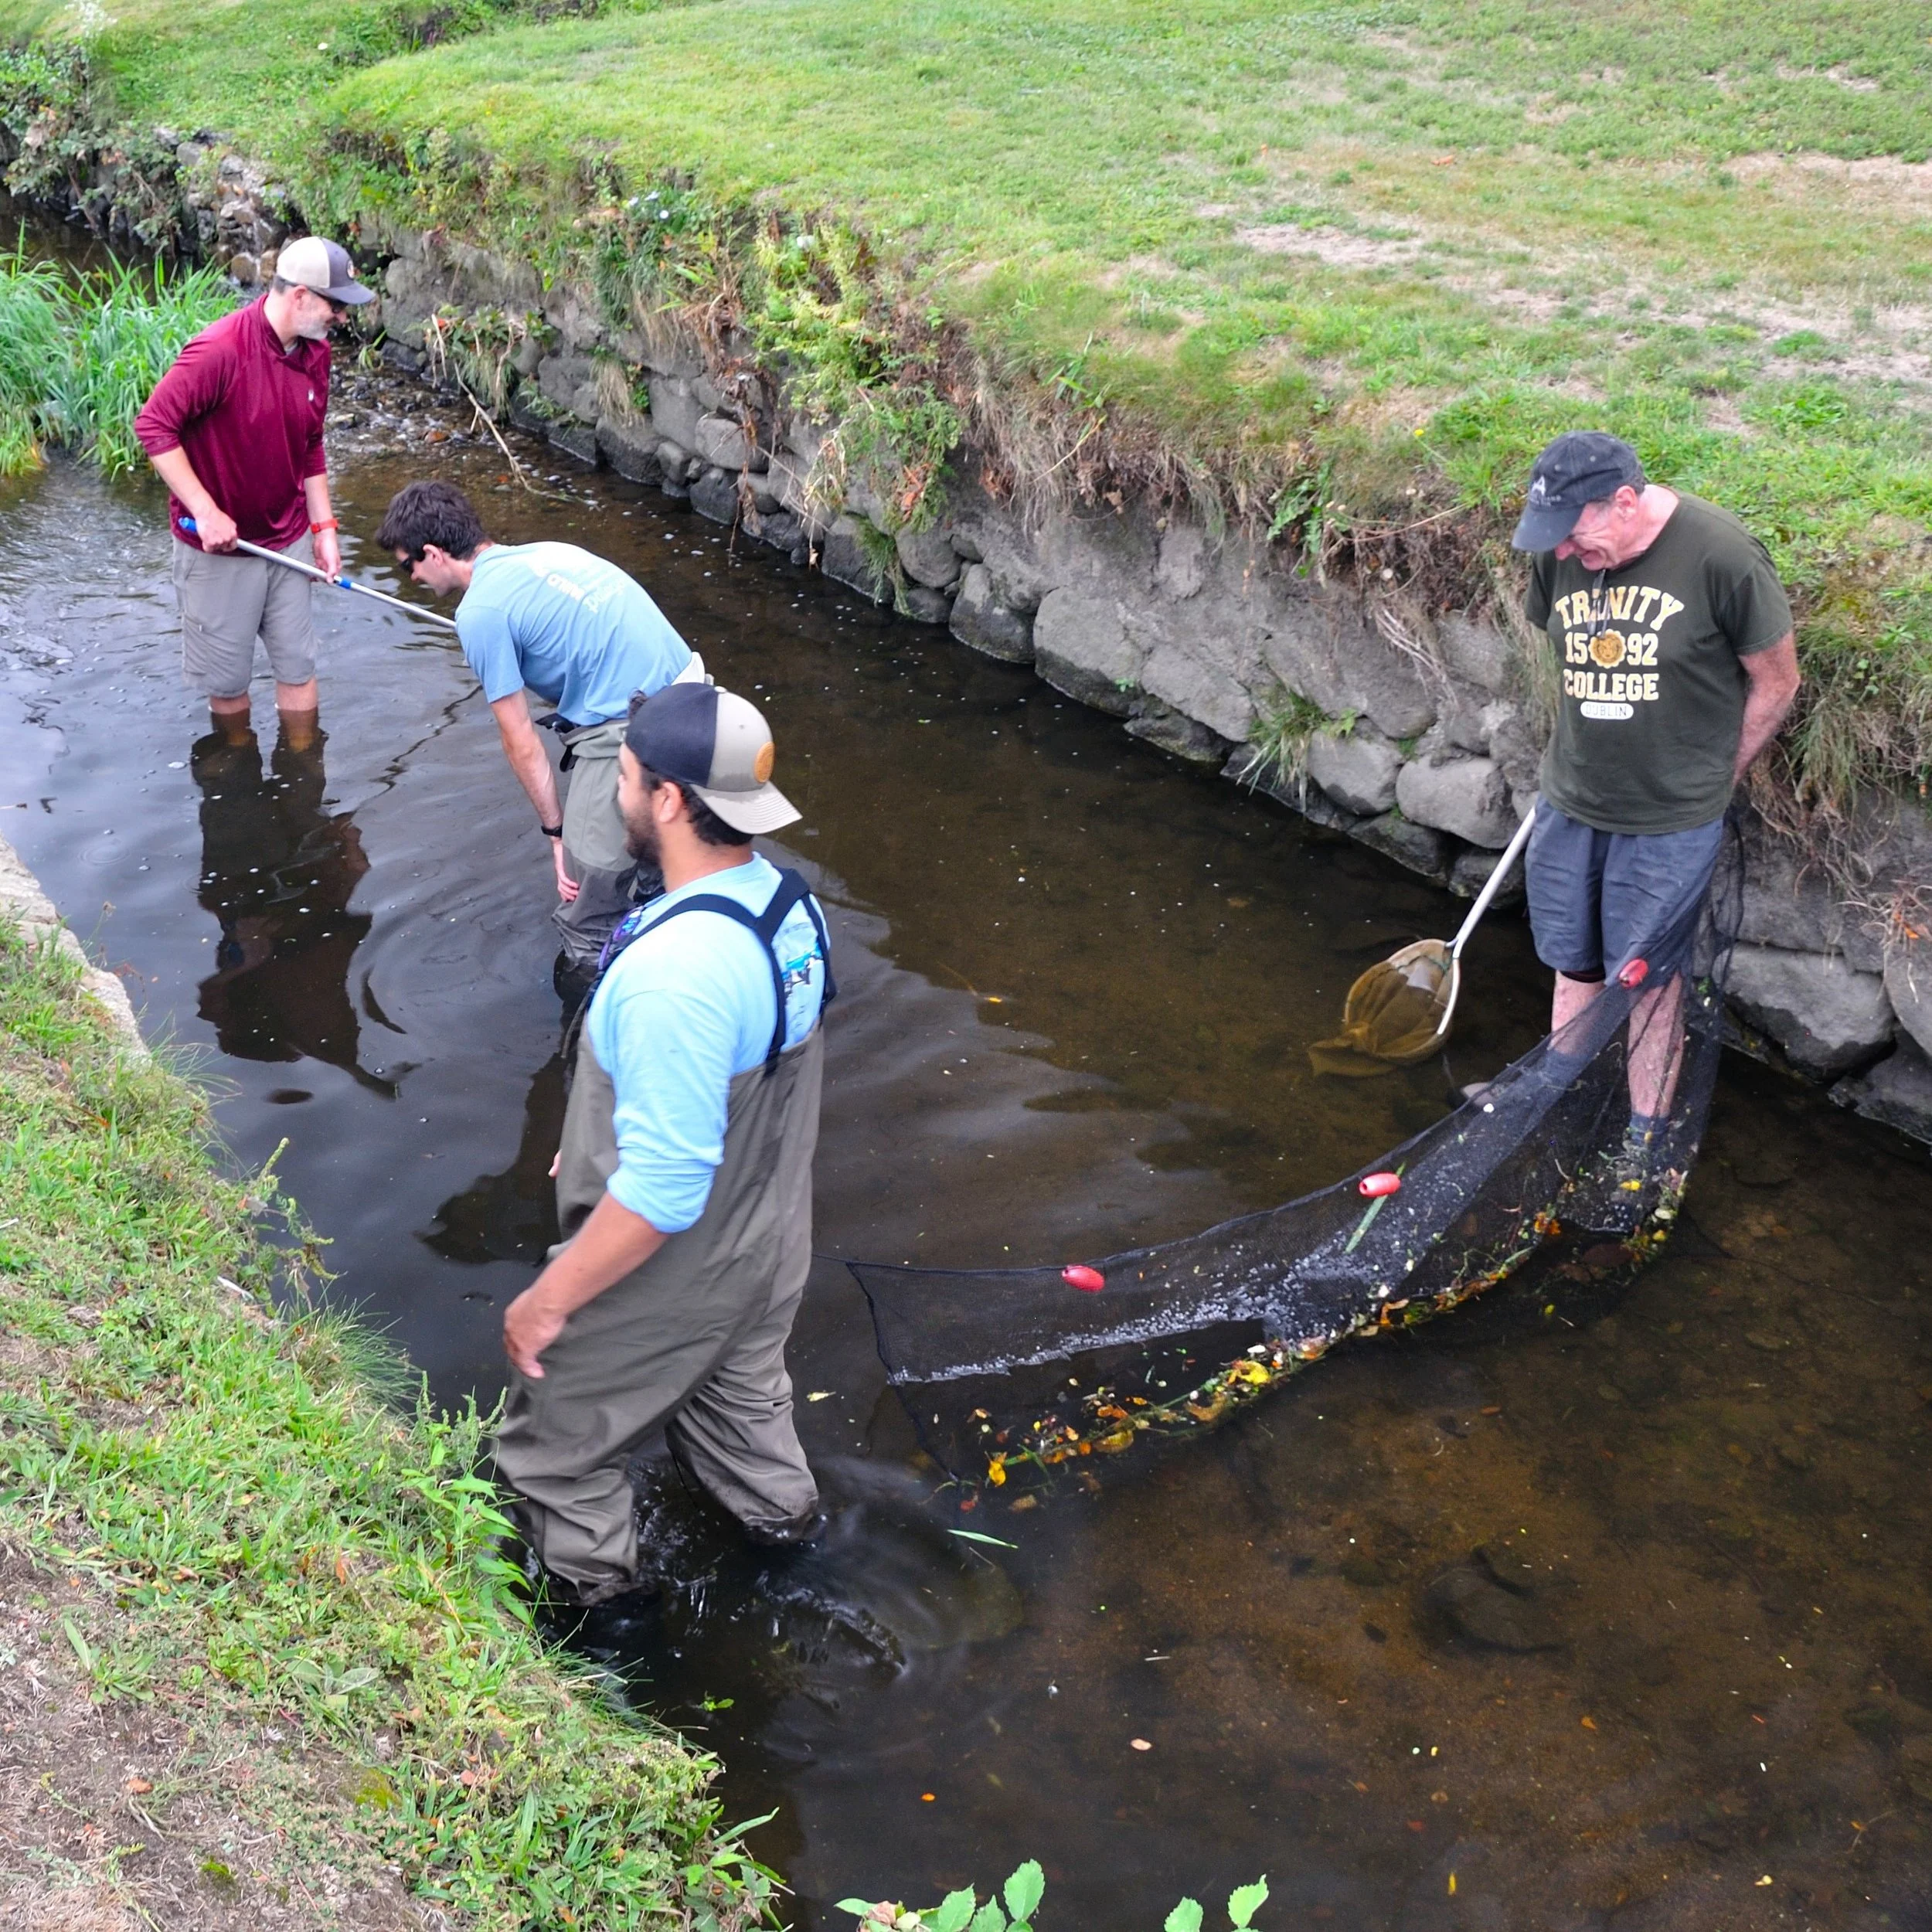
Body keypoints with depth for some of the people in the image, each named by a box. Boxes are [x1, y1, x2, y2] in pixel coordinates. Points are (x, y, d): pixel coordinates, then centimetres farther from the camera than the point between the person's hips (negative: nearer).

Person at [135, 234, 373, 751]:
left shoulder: (315, 352, -1)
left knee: (297, 667, 12)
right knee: (228, 679, 10)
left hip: (289, 542, 6)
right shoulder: (219, 350, -24)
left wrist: (324, 528, 7)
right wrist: (206, 511, -24)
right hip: (219, 548, -6)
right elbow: (153, 424, -23)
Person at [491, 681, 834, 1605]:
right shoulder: (786, 899, -10)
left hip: (667, 1276, -8)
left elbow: (661, 1188, -35)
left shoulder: (677, 972, -39)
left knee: (560, 1437, 18)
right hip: (764, 1242, 8)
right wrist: (608, 1139, 18)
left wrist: (548, 1301, -22)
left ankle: (586, 1581, 39)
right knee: (740, 1388, 34)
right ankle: (780, 1510, 56)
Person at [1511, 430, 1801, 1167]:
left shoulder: (1721, 555, -21)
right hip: (1568, 804, 4)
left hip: (1669, 825, -4)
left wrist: (1712, 782, 0)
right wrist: (1575, 762, 11)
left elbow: (1776, 684, -8)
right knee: (1573, 965, 18)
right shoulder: (1560, 555, -8)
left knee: (1647, 979, 7)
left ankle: (1646, 1139, 24)